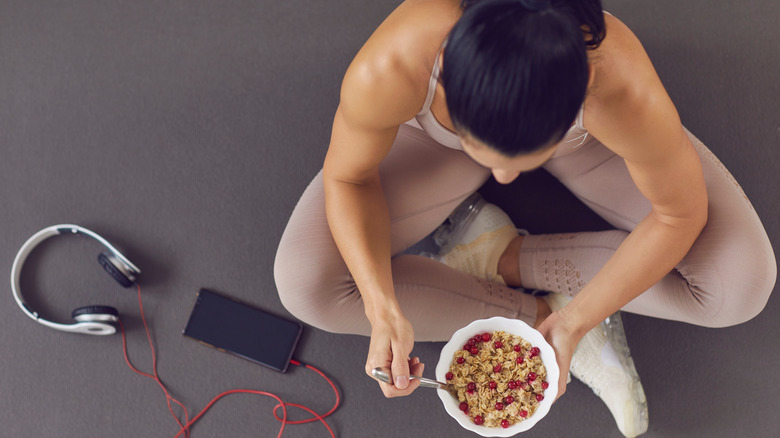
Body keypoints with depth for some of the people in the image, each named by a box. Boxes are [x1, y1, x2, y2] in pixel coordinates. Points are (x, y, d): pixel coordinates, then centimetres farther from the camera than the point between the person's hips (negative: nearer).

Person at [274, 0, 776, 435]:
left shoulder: (626, 95, -43)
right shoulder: (387, 70, -43)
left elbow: (679, 215, -23)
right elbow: (348, 178, -21)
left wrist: (575, 324, -26)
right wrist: (383, 309, -34)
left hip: (572, 122, 0)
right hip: (440, 132, 1)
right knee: (306, 285, -19)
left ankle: (502, 258, -5)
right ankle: (539, 315, -7)